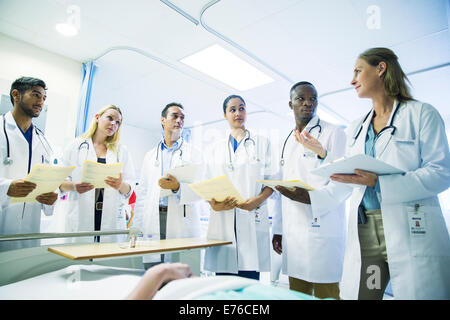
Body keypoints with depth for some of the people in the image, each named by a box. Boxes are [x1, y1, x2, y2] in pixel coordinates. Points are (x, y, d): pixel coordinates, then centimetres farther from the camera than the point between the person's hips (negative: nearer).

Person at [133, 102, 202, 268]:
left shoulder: (193, 153, 9)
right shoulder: (150, 155, 19)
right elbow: (142, 192, 16)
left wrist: (177, 187, -20)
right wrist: (138, 226, 8)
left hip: (181, 222, -2)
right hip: (153, 222, 3)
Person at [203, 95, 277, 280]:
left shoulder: (262, 143, 12)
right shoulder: (213, 149, 17)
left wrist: (258, 200, -12)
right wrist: (213, 204, -9)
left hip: (253, 219, -1)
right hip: (222, 221, 2)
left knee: (250, 278, -3)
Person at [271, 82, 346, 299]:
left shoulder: (333, 133, -2)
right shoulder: (288, 142, 17)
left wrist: (311, 197, -28)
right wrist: (278, 229, 15)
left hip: (322, 229, -6)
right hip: (292, 232, 6)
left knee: (324, 293, 1)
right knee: (296, 293, 15)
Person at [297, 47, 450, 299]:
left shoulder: (422, 113, 3)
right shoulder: (356, 129, 18)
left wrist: (379, 182, -20)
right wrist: (308, 196, 6)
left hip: (412, 231, -4)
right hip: (363, 231, 5)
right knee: (355, 293, 4)